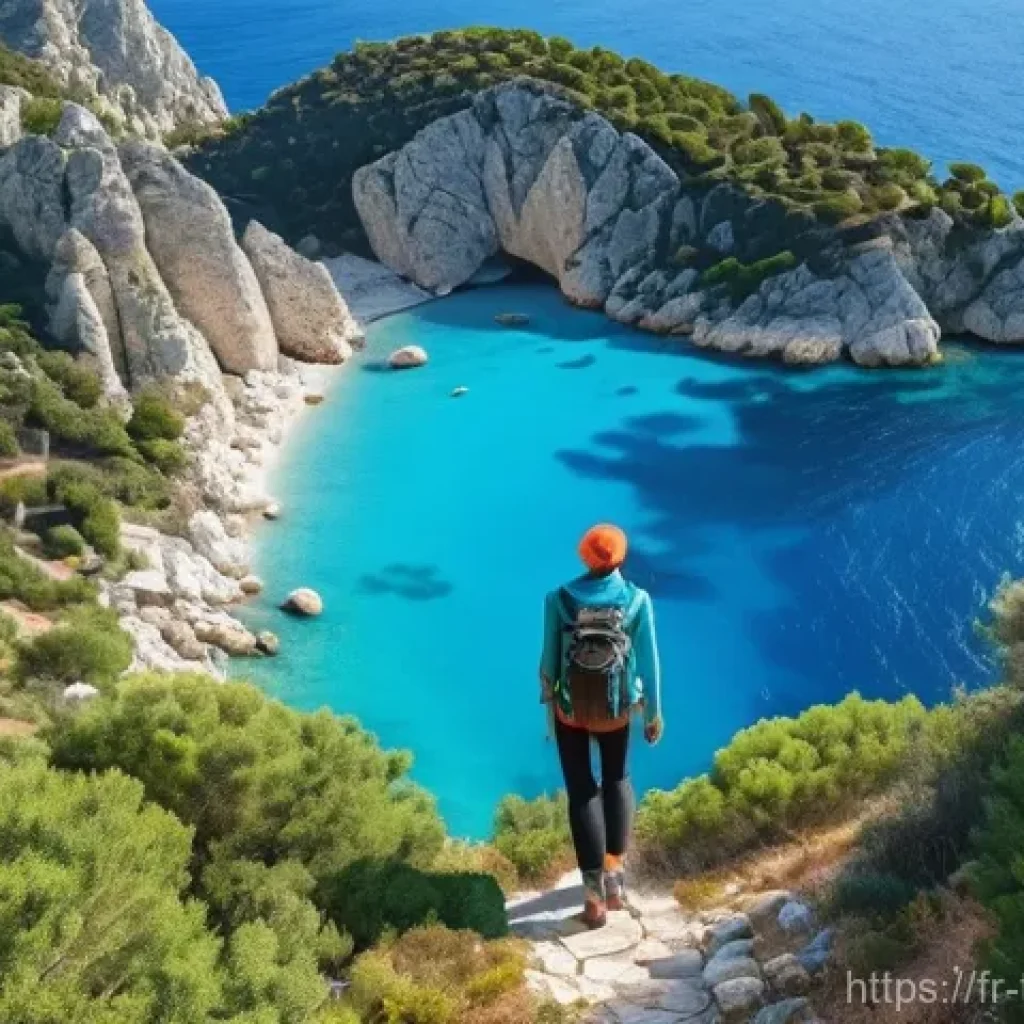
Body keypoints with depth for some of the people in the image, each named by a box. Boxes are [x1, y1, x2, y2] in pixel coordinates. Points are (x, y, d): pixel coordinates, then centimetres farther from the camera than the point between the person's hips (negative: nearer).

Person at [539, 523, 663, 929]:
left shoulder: (558, 599, -11)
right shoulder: (637, 599, -10)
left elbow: (549, 659, -7)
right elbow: (648, 661, -6)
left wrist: (548, 701, 8)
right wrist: (654, 712, 4)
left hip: (570, 709, -1)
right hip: (617, 709, 1)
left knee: (582, 792, 10)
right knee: (617, 781, 24)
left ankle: (595, 896, 7)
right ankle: (615, 877, 22)